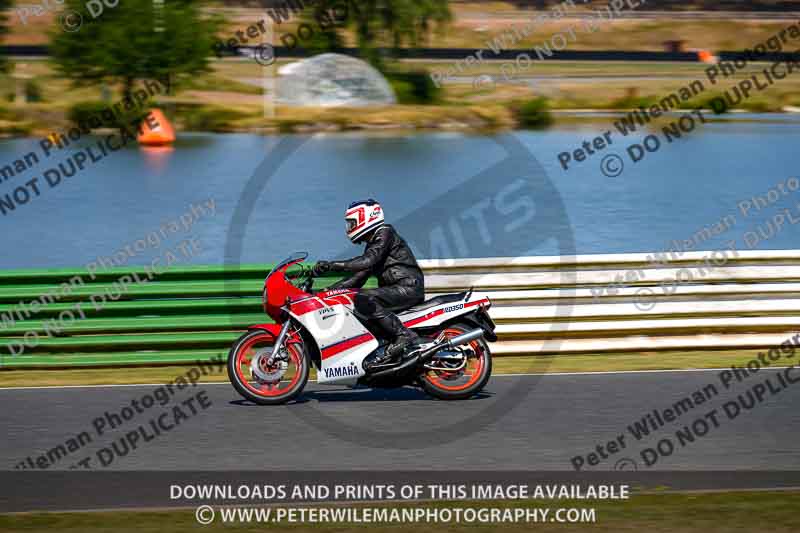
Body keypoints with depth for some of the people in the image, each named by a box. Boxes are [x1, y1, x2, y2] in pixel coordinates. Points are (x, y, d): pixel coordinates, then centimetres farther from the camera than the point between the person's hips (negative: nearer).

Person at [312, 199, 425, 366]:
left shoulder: (384, 233, -6)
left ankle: (403, 335, -29)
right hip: (396, 290, 10)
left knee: (364, 300, -29)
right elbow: (359, 277, 21)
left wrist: (331, 265, -24)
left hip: (409, 287, -10)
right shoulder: (372, 244, 24)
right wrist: (328, 290, 12)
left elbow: (367, 261, -22)